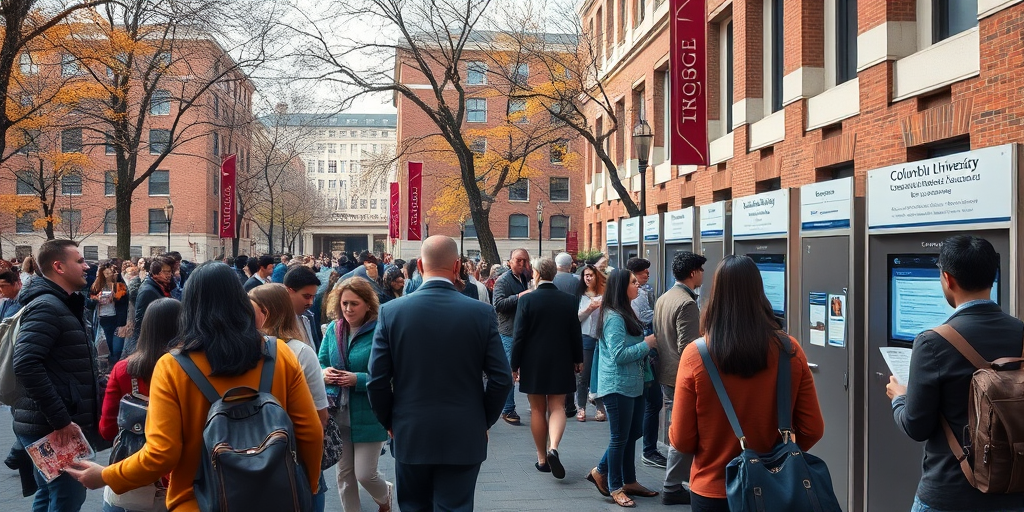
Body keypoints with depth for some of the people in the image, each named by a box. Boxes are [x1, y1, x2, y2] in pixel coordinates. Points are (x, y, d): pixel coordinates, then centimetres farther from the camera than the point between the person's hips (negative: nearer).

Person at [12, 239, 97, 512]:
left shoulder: (62, 305, 16)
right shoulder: (47, 306, -17)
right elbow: (25, 365, -28)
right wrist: (60, 419, -26)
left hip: (50, 424, 10)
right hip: (52, 428, -10)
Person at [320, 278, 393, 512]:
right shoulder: (333, 329, 2)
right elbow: (321, 363, 11)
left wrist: (358, 380, -25)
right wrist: (324, 373, -12)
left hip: (368, 415, -5)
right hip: (339, 413, 5)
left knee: (365, 474, 2)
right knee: (344, 473, 15)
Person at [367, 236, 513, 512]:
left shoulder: (391, 311, -7)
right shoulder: (482, 313, -8)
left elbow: (377, 381, -6)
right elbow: (502, 379, -7)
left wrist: (389, 422, 10)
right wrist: (483, 421, 9)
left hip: (410, 436, 1)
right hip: (464, 438, -1)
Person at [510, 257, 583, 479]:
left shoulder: (526, 300, -11)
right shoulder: (569, 301, -3)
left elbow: (519, 335, -10)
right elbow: (575, 334, 2)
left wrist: (515, 365, -1)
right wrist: (578, 360, 16)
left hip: (533, 363, -1)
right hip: (561, 363, 2)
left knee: (537, 410, 9)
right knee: (557, 407, 6)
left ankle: (542, 458, 15)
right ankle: (553, 448, -17)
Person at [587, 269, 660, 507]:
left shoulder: (626, 313, 12)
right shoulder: (614, 317, -19)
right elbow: (618, 355, -23)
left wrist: (647, 344, 2)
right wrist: (646, 344, -15)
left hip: (632, 384, 9)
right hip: (617, 385, -9)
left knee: (632, 434, 15)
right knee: (620, 437, 1)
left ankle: (629, 481, 27)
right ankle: (615, 487, 15)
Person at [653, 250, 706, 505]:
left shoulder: (663, 299, 11)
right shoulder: (687, 304, -20)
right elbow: (687, 348, -24)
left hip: (666, 374, 10)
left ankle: (687, 479, 28)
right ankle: (673, 488, 8)